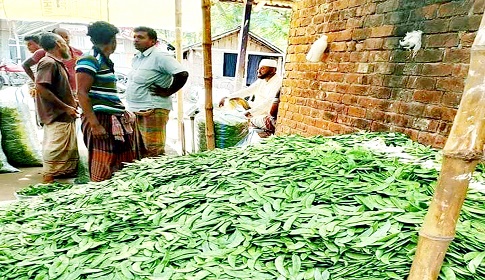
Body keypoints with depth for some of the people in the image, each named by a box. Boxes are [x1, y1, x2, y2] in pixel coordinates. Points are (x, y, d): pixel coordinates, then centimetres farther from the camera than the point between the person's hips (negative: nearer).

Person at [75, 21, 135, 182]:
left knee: (123, 168, 11)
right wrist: (95, 124, -21)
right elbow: (82, 94, -15)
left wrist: (125, 114, 23)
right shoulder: (89, 60, -8)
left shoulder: (105, 61, 19)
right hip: (100, 120, -9)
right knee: (102, 174, -5)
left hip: (115, 119, 9)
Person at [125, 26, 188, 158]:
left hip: (152, 111, -10)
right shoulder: (137, 58, 16)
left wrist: (167, 92, -15)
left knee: (154, 152, -7)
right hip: (135, 111, 10)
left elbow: (182, 74, -22)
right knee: (139, 151, 17)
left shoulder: (159, 56, -12)